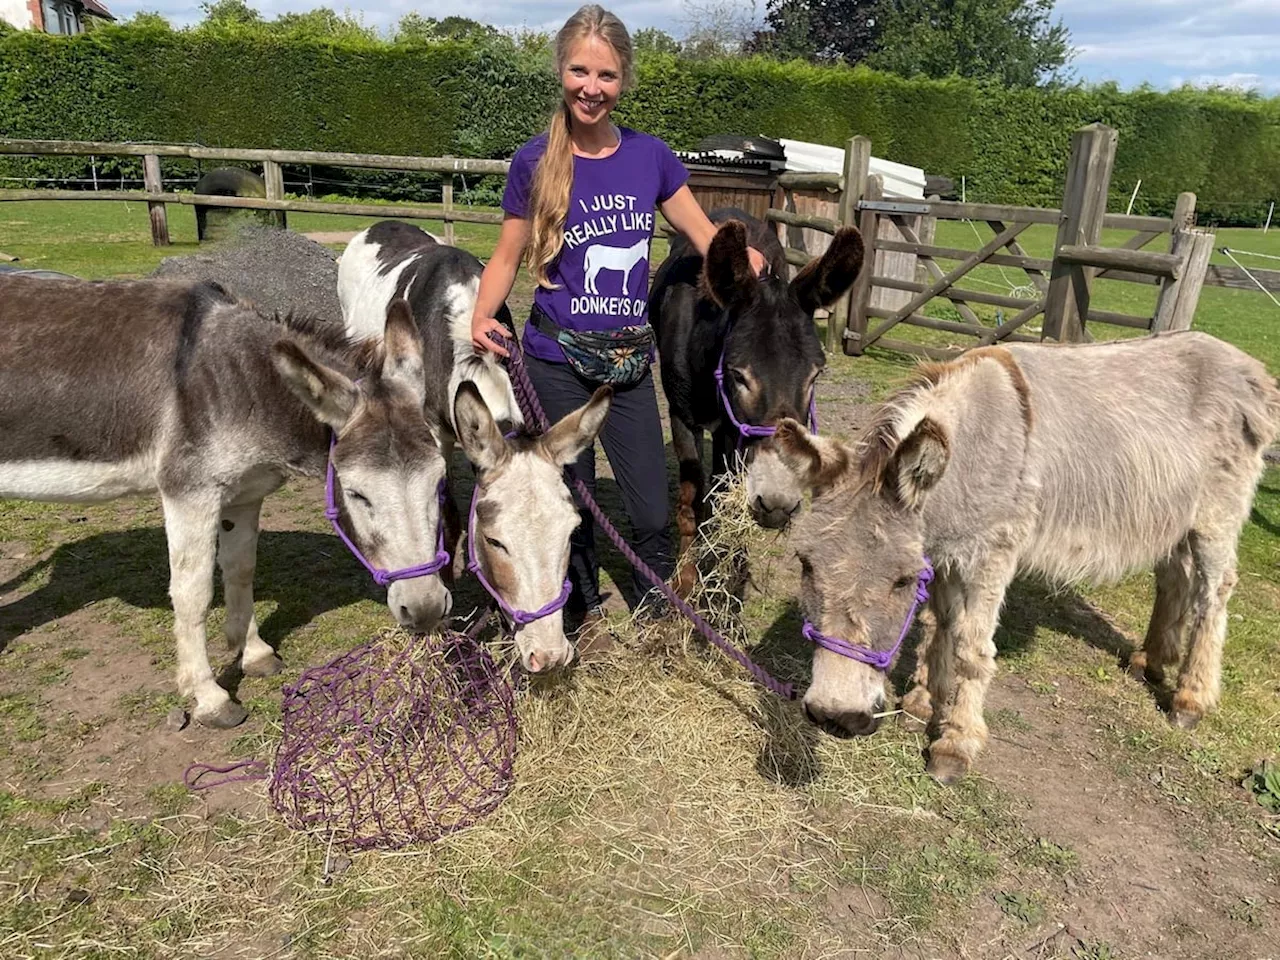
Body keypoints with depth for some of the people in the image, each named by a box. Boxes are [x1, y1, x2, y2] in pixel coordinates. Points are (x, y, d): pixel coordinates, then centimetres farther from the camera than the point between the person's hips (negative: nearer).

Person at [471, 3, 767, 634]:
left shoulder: (650, 156, 1)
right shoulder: (535, 162, -5)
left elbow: (707, 237, 5)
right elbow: (506, 258, 1)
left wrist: (754, 266, -14)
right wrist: (481, 318, -17)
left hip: (630, 364, 2)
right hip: (556, 364, -2)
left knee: (652, 513, 4)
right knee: (571, 505, 11)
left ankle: (660, 624, 26)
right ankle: (586, 617, 34)